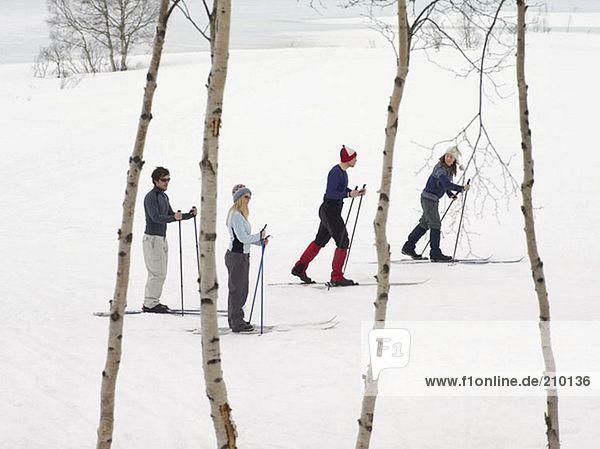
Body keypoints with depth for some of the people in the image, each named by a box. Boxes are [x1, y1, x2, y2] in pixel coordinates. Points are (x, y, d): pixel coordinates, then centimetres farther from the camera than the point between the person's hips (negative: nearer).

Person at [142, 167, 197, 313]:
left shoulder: (164, 197, 15)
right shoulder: (150, 197, -14)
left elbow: (170, 215, 20)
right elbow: (155, 217, -27)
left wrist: (189, 215, 6)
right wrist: (174, 217, -42)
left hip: (162, 238, 10)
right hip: (152, 238, -10)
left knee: (160, 273, 12)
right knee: (157, 273, -12)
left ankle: (151, 302, 17)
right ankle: (150, 304, -9)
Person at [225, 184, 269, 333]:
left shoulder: (240, 214, 15)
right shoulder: (236, 215, -18)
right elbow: (243, 238, -22)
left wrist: (260, 241, 5)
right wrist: (259, 236, -10)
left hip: (242, 256, 11)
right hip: (236, 256, -11)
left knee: (241, 289, 17)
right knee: (238, 290, -5)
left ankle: (235, 320, 26)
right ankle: (237, 323, -1)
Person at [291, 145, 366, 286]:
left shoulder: (342, 172, 10)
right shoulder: (335, 172, -20)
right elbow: (331, 193, -24)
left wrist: (356, 192, 6)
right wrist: (348, 194, -29)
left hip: (333, 211, 10)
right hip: (329, 210, -10)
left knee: (320, 241, 18)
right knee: (343, 242, -6)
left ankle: (299, 269, 27)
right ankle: (337, 278, 0)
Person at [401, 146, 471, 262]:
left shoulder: (449, 169, 9)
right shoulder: (440, 168, -22)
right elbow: (446, 184, -34)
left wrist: (451, 194, 11)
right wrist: (461, 188, -33)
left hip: (433, 199, 10)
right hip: (429, 197, -10)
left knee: (424, 224, 17)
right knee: (435, 225, -7)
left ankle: (408, 247, 25)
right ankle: (435, 253, -3)